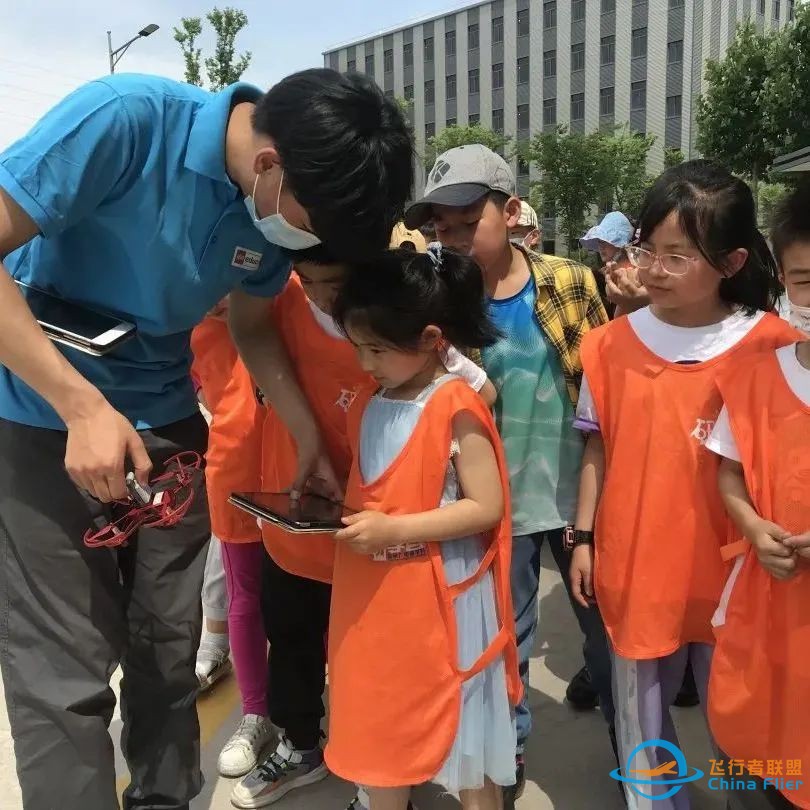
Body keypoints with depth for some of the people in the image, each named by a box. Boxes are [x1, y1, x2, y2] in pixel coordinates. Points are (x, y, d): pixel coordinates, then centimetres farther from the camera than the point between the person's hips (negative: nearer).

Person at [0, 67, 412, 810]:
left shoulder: (273, 210, -5)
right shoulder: (124, 118, -23)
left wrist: (309, 436, 0)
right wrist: (83, 407, -27)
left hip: (165, 422, 5)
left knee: (169, 645, 12)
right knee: (66, 673, -3)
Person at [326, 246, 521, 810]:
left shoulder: (457, 408, -16)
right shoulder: (369, 408, 5)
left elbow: (487, 508, -18)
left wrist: (394, 530, -23)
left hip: (441, 599, -7)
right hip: (375, 598, 7)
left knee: (458, 733, 12)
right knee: (378, 728, 20)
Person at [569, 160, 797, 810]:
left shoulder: (768, 347, -9)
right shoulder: (612, 345, -3)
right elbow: (599, 450, 4)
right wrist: (584, 537, 4)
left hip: (729, 567, -1)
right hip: (634, 563, 2)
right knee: (641, 712, 18)